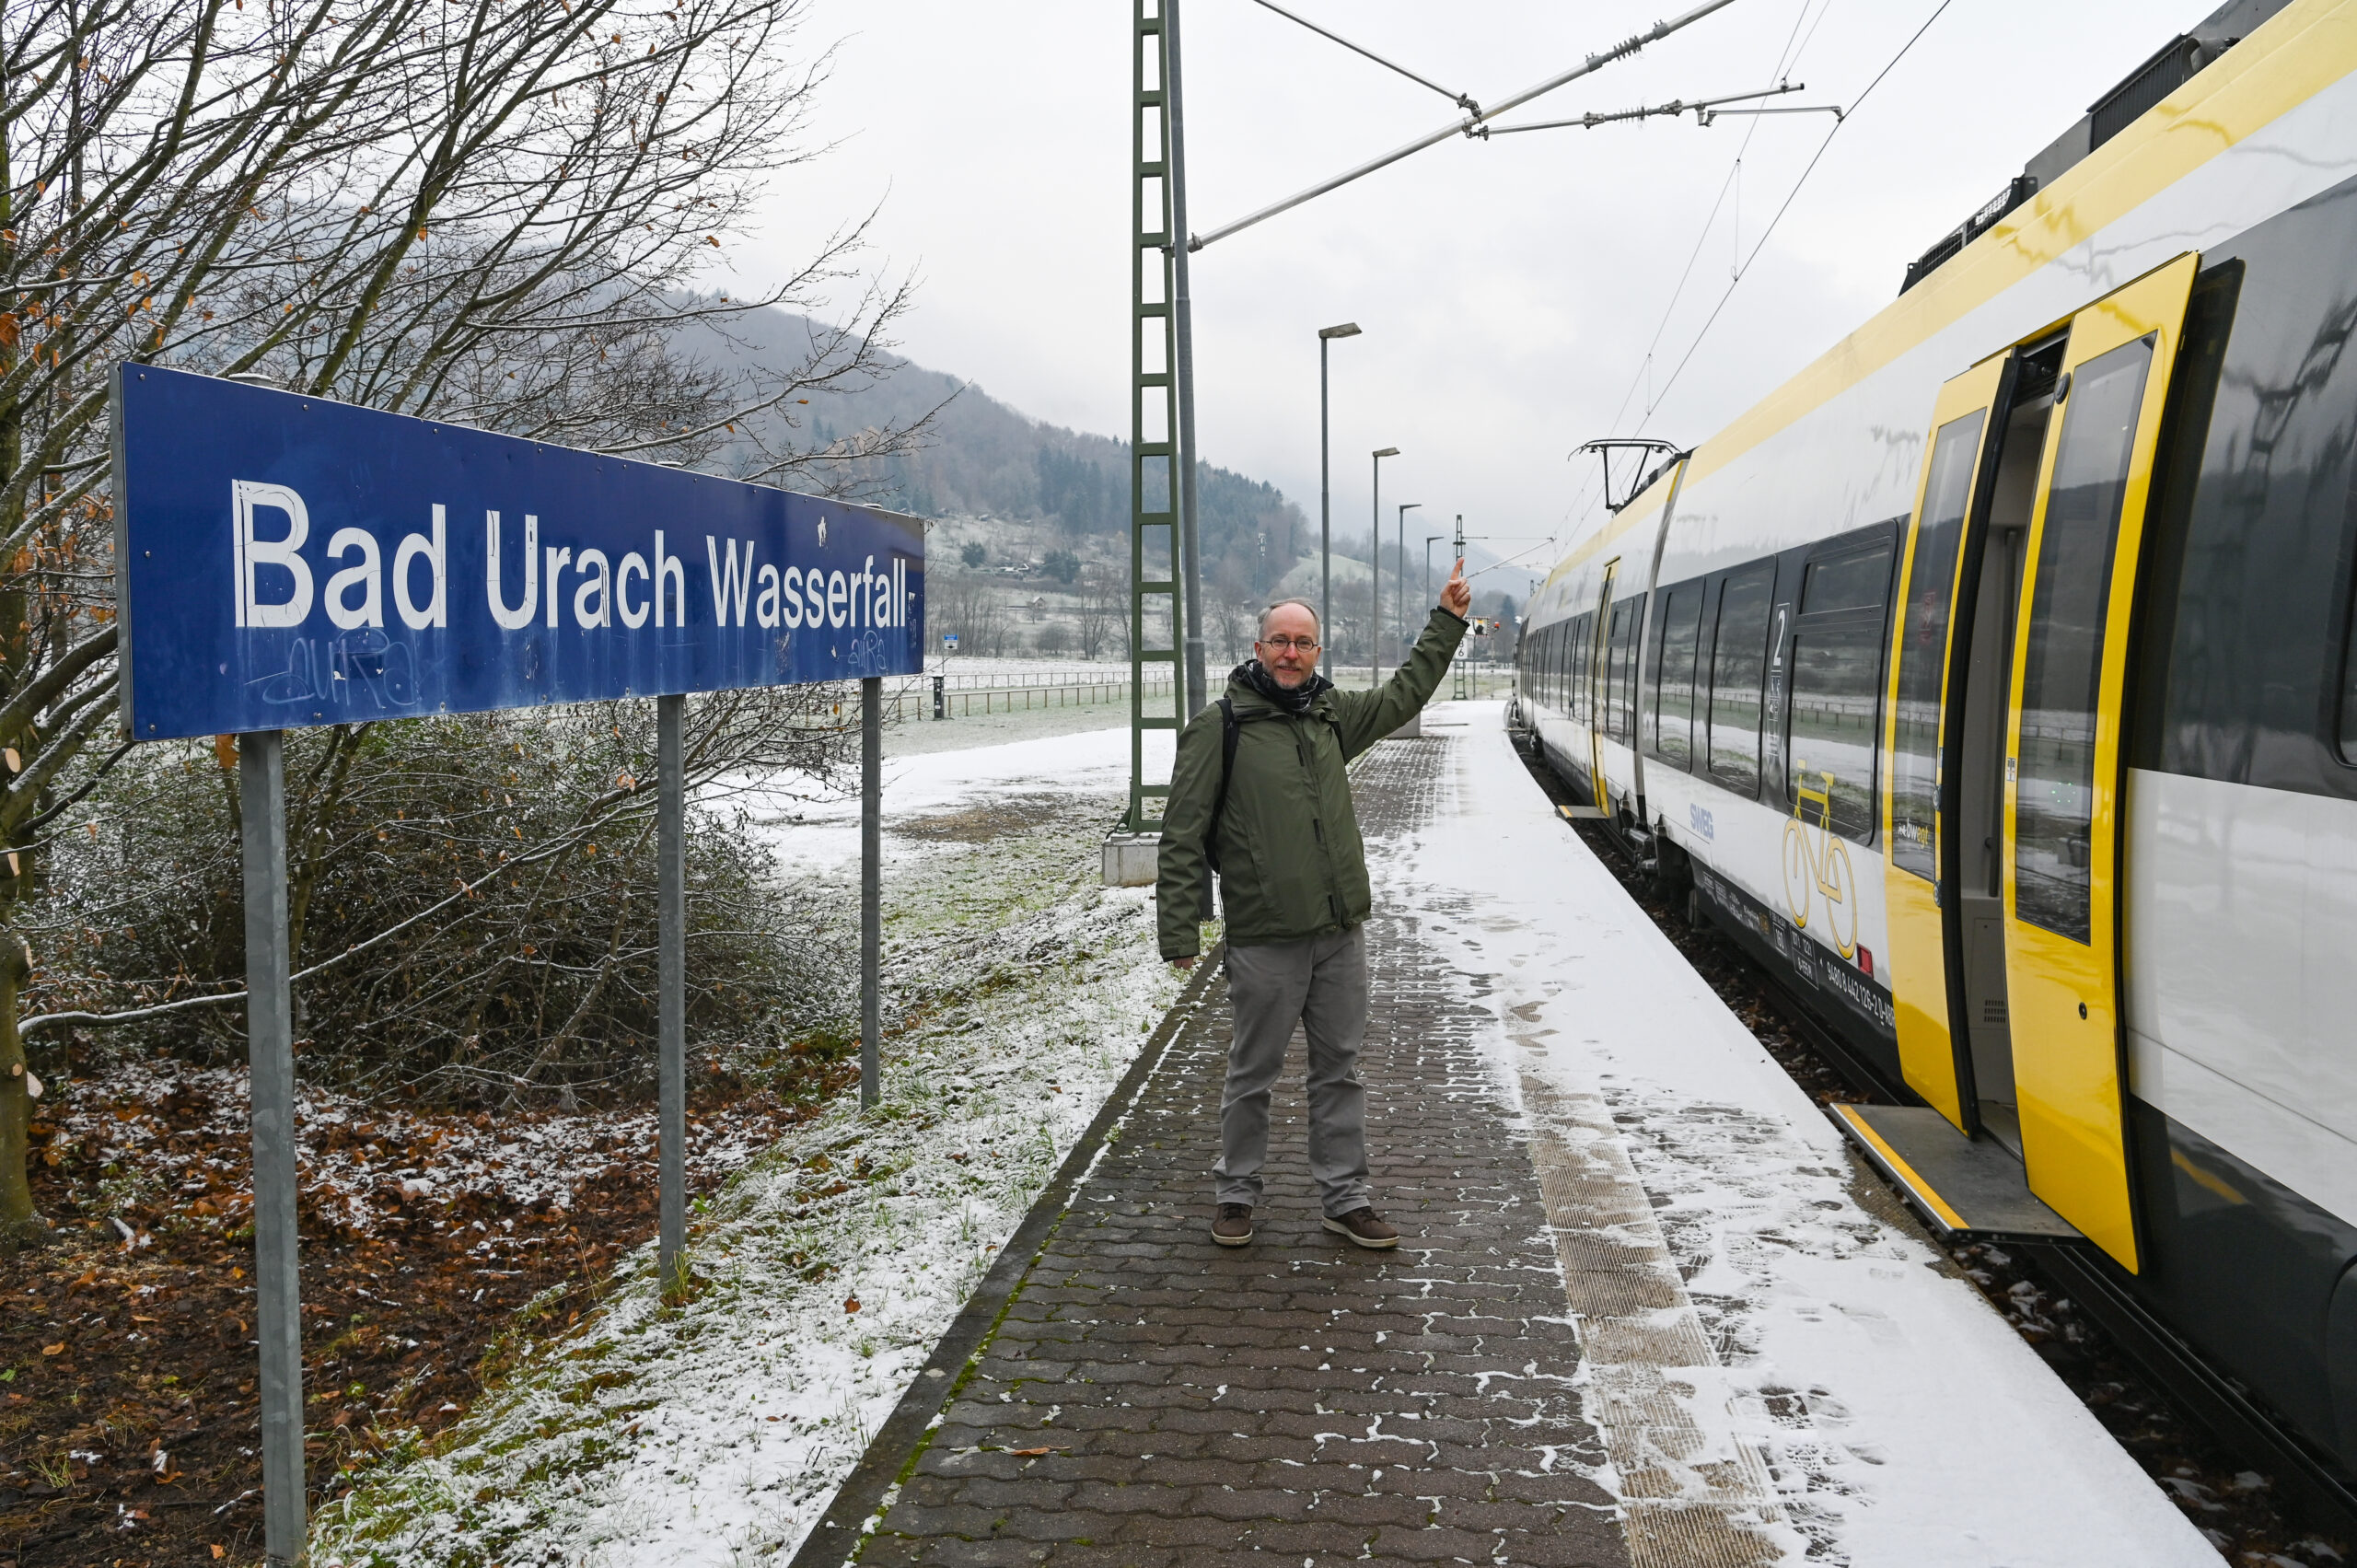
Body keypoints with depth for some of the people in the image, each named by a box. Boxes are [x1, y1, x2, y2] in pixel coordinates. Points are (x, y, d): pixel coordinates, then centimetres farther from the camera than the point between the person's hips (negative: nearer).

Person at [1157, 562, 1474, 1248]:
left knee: (1339, 1069, 12)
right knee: (1253, 1073, 7)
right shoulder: (1219, 726, -6)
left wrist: (1448, 621, 27)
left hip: (1342, 933, 5)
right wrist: (1180, 930, -12)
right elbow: (1183, 837, -7)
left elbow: (1403, 695, 28)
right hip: (1265, 940, -5)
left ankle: (1345, 1198, 23)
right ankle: (1236, 1195, 23)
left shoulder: (1332, 714, 11)